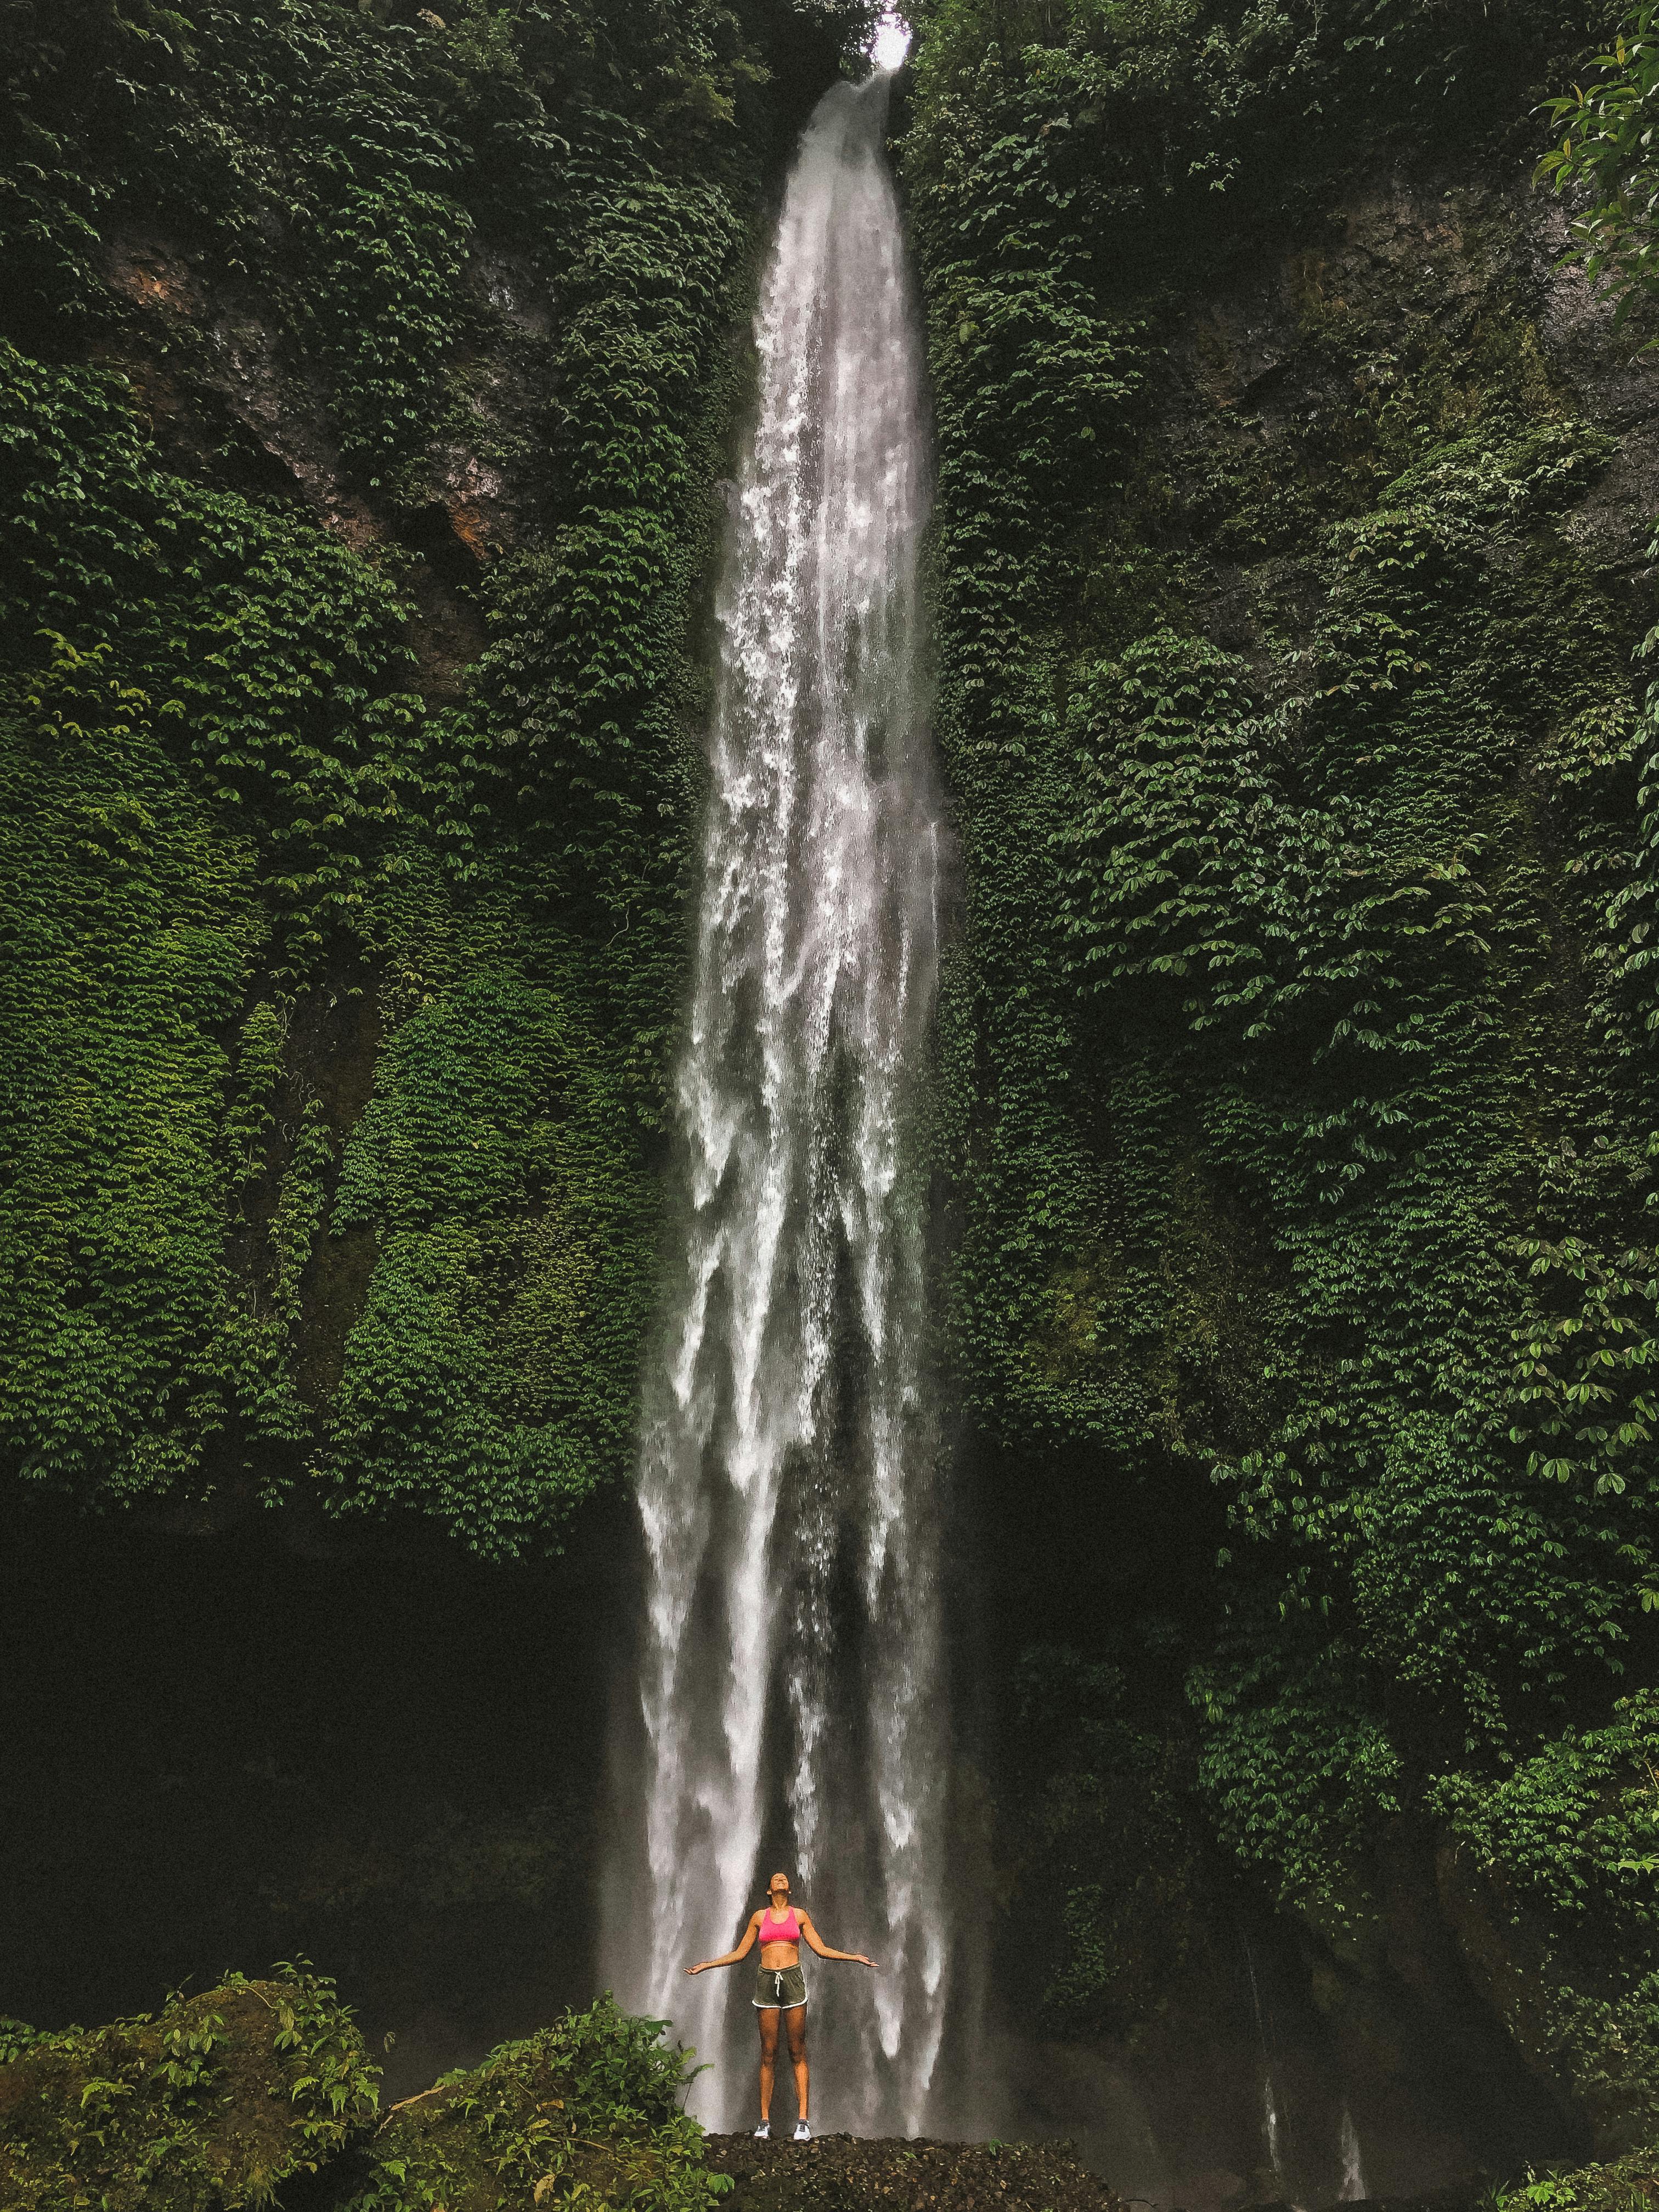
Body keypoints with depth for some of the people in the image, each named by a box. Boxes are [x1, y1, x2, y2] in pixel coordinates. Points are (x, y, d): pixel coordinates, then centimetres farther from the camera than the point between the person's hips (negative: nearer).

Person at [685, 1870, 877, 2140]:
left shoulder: (799, 1915, 10)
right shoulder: (759, 1917, 10)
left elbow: (821, 1949, 11)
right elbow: (740, 1953, 16)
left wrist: (854, 1957, 3)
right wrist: (706, 1965, 12)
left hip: (792, 1979, 0)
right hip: (767, 1981, 1)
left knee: (798, 2053, -2)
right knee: (768, 2054, 1)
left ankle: (803, 2121, -1)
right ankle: (765, 2122, 6)